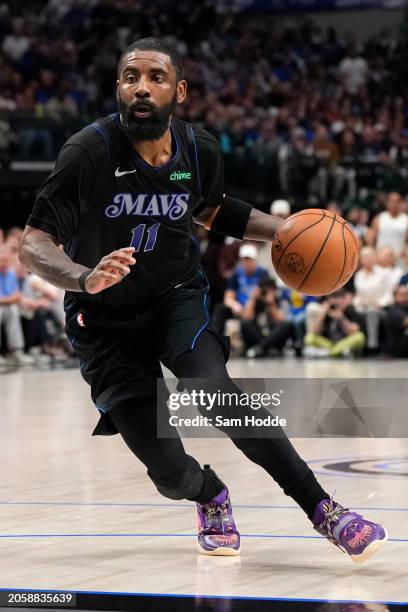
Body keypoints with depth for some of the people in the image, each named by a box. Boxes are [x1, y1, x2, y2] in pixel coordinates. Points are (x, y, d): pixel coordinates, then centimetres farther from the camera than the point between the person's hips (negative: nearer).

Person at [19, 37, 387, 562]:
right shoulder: (88, 152, -22)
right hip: (106, 321, -2)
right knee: (171, 474, -9)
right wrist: (85, 278, -45)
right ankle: (212, 498, 29)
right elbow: (32, 246, -24)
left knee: (213, 392, -31)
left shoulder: (200, 150, -8)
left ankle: (322, 510, -23)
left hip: (177, 297, 2)